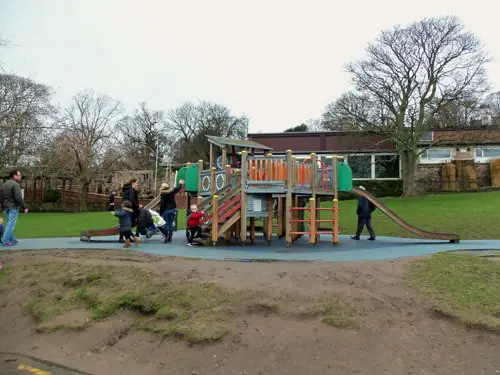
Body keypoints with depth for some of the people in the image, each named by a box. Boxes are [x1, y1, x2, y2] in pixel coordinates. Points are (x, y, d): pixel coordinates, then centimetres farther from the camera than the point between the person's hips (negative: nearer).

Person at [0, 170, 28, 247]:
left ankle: (12, 240, 17)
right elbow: (18, 197, -22)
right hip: (14, 207, -9)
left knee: (9, 224, 14)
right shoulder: (15, 184, -15)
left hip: (6, 207, 9)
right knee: (11, 224, -4)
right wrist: (24, 207, -15)